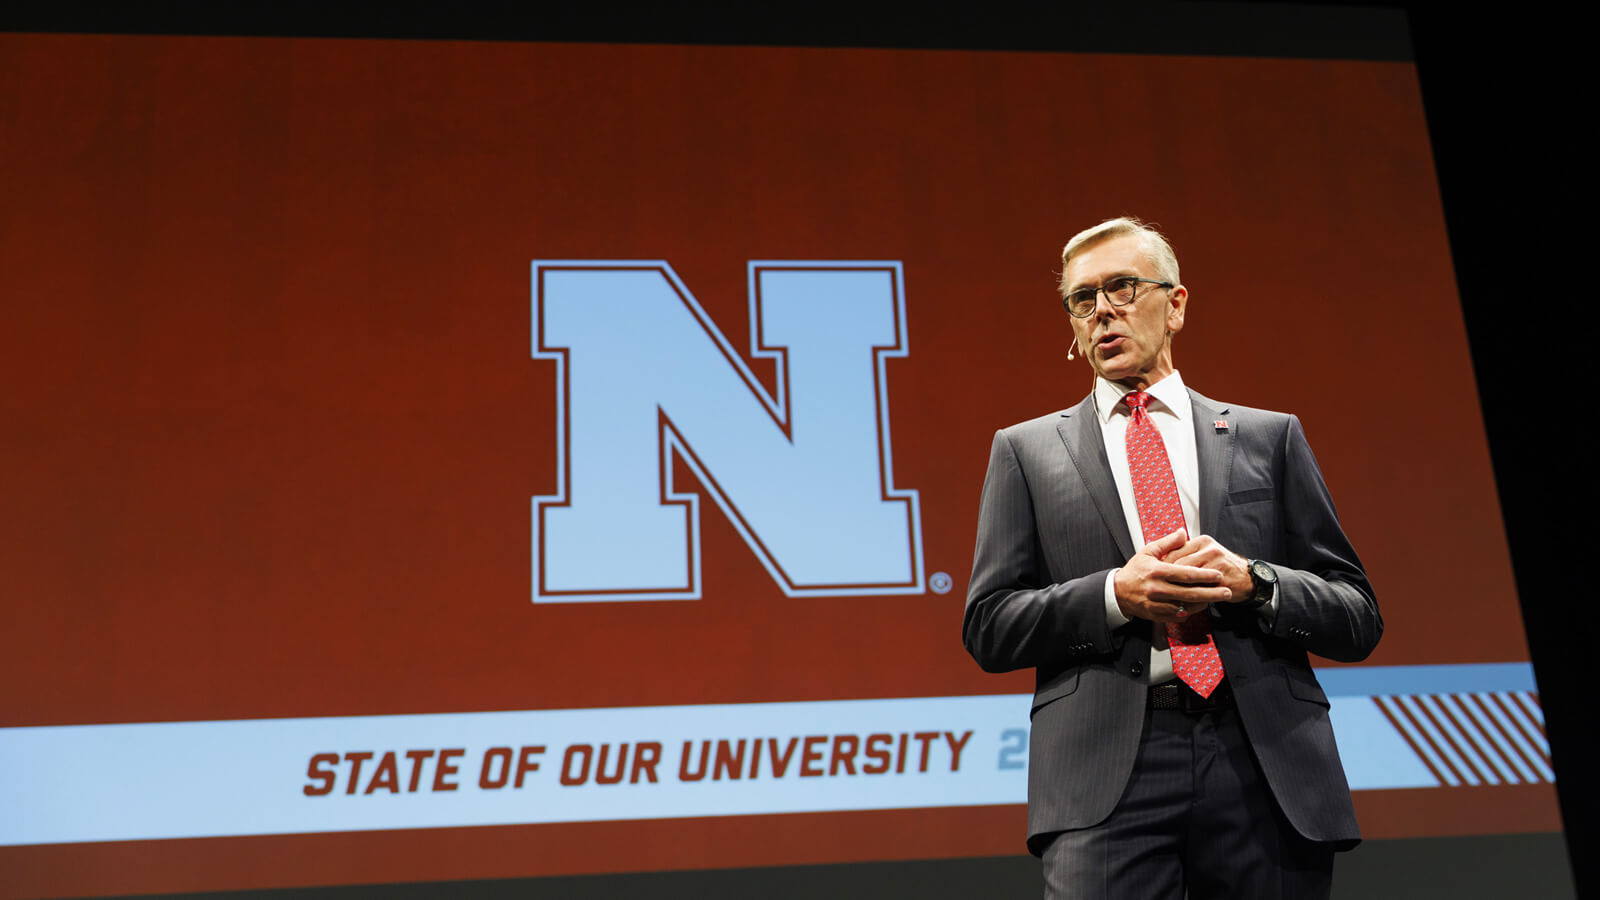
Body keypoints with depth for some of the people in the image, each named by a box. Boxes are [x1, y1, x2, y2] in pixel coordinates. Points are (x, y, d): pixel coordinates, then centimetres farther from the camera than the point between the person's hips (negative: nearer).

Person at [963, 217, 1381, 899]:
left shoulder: (1270, 438, 15)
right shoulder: (1025, 451, 13)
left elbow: (1359, 619, 12)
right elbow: (988, 629, 6)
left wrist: (1254, 583, -7)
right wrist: (1114, 594, -9)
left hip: (1268, 766, 2)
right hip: (1105, 774, -1)